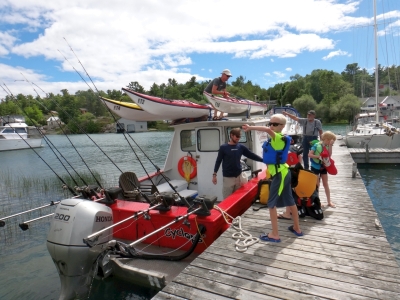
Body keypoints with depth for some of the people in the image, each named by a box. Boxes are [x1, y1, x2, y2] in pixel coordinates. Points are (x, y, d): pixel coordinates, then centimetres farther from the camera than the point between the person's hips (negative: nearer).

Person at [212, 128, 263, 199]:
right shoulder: (223, 147, -5)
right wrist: (214, 174, -4)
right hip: (228, 177, -3)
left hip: (238, 176, 4)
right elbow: (218, 161, -1)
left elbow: (252, 155, 8)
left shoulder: (241, 147, 5)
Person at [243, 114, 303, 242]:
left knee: (272, 204, -4)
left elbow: (267, 130, -38)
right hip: (283, 173, 10)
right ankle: (297, 228, 35)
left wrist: (250, 128, -32)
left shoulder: (278, 137, -17)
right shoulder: (278, 139, 12)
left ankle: (274, 235, 5)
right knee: (290, 201, 19)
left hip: (280, 174, -10)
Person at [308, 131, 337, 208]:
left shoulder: (327, 146, 1)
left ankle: (329, 201, 20)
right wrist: (318, 156, -29)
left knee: (326, 184, 11)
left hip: (323, 167, 6)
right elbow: (309, 154, -18)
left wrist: (330, 146, -16)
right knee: (316, 184, 4)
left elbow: (329, 155, -12)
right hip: (315, 167, -5)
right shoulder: (317, 145, -15)